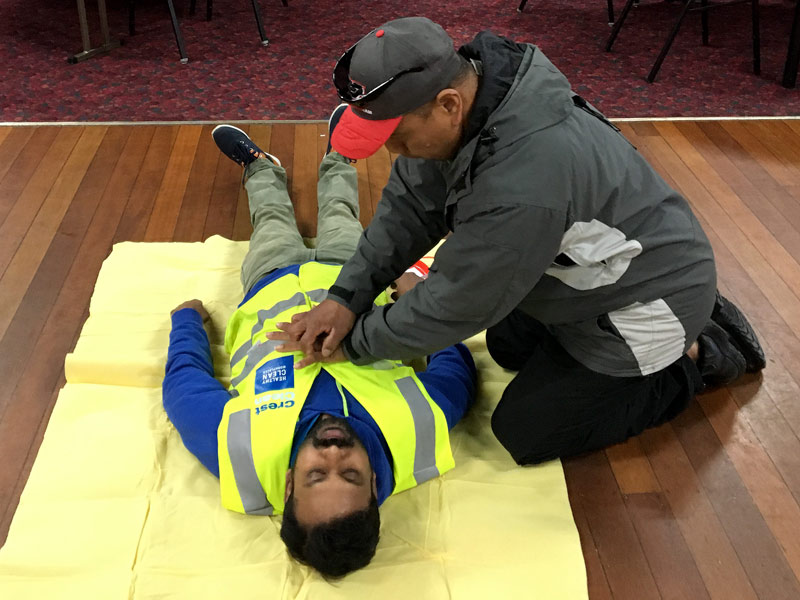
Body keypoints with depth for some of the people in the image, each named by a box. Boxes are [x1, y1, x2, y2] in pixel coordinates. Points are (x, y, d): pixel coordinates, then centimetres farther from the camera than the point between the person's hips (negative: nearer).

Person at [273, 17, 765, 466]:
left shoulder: (521, 187, -41)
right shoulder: (468, 85, -14)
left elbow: (453, 306, -27)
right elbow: (410, 205, -7)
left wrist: (355, 340, -13)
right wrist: (346, 297, -14)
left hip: (645, 304, -8)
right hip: (586, 274, 8)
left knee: (523, 433, 1)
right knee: (509, 348, 26)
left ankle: (695, 359, 10)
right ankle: (693, 320, 24)